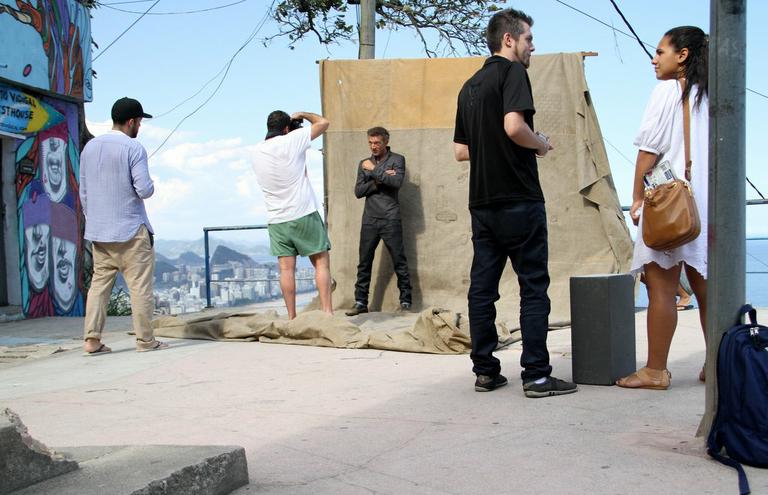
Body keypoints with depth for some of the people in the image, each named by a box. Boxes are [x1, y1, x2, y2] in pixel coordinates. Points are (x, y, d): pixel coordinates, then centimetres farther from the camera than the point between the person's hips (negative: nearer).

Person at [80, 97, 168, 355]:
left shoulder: (90, 147, 10)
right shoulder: (133, 148, -11)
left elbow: (83, 192, 13)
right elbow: (144, 190, -18)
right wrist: (150, 185, 4)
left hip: (98, 231, 6)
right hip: (130, 230, -6)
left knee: (99, 282, 8)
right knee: (140, 285, 0)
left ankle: (92, 339, 3)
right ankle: (145, 340, 4)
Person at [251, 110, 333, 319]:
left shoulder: (257, 152, 8)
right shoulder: (291, 141, -8)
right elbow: (323, 122, -2)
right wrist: (302, 115, 14)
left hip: (276, 219, 5)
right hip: (304, 215, -5)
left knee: (286, 268, 3)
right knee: (321, 263, 2)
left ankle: (291, 317, 2)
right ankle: (327, 311, -4)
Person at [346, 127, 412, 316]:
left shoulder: (397, 160, 3)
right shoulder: (364, 163, 14)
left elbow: (397, 182, -15)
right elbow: (358, 191, 4)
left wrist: (374, 170, -11)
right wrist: (380, 180, -9)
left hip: (390, 220, -4)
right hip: (369, 220, 4)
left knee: (399, 262, -2)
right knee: (364, 263, 4)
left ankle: (405, 301, 5)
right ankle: (360, 302, 10)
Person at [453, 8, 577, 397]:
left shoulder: (469, 86, 18)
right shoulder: (512, 73, -6)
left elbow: (460, 151, 18)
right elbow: (514, 126, -23)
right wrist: (541, 144, -6)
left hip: (482, 202, 8)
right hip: (519, 200, -8)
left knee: (482, 287, 7)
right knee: (533, 287, -2)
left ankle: (485, 371, 11)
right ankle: (536, 376, -1)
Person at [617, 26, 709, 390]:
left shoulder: (668, 91, -4)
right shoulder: (710, 97, 17)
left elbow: (649, 150, -9)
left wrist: (637, 198, -5)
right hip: (706, 203, 8)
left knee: (661, 288, -5)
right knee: (705, 287, 11)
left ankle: (655, 371, -3)